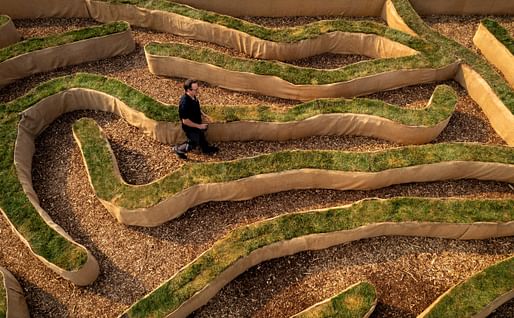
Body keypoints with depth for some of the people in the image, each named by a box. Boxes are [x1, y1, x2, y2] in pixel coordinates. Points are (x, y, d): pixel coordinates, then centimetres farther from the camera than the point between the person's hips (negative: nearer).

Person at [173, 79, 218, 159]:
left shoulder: (193, 97, -11)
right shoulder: (185, 103, -38)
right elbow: (185, 121, -32)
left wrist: (204, 115, -2)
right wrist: (199, 126, -24)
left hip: (198, 125, 8)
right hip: (190, 128, -8)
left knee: (201, 137, 30)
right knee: (194, 143, 13)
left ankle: (206, 149, 57)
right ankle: (178, 149, 34)